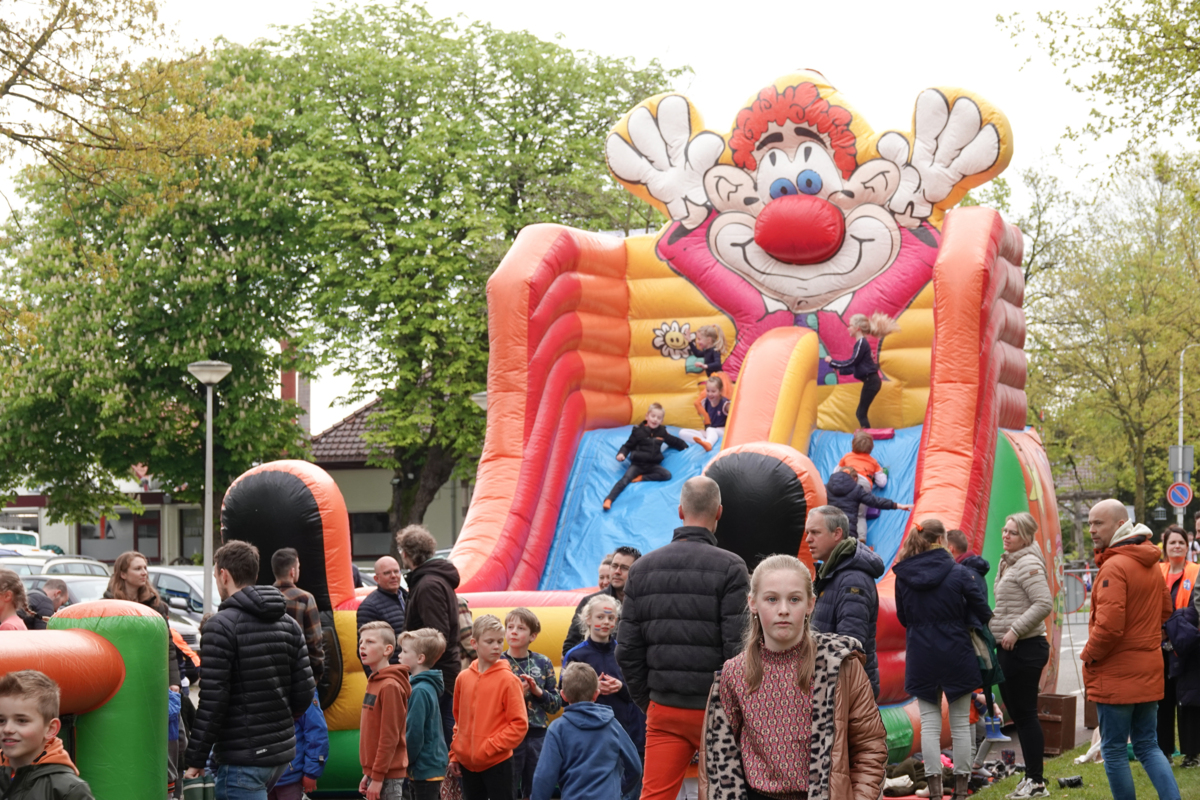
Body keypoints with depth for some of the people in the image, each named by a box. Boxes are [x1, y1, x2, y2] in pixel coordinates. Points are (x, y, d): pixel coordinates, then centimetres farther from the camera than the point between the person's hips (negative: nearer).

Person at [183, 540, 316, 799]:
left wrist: (196, 757, -9)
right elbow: (305, 692, 9)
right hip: (282, 750, 8)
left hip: (243, 758, -8)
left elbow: (213, 699, -15)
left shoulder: (222, 625, -12)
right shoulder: (288, 624, 11)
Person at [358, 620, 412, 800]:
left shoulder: (390, 686, -15)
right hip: (375, 772, 9)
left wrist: (377, 777, -18)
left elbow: (389, 737, -18)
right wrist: (368, 774, 18)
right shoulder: (374, 682, 13)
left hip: (388, 776, -9)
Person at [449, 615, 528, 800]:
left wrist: (490, 747, -16)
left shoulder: (508, 679, -8)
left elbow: (519, 724, -11)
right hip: (468, 763, 5)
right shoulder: (463, 678, 5)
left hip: (497, 763, -5)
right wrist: (454, 755, 11)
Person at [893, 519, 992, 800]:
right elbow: (983, 612, -6)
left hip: (921, 657, 2)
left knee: (929, 722, 6)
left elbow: (903, 617, 8)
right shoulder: (958, 573, -11)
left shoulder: (903, 576, -4)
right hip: (956, 655, -2)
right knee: (960, 724, 9)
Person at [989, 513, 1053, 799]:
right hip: (1009, 649, 10)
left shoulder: (1028, 564, -14)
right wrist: (993, 623, 14)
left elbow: (1044, 604, -23)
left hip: (1024, 647, -10)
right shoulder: (1008, 563, 17)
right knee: (1018, 714, 13)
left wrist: (1015, 631, -22)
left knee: (1025, 714, -7)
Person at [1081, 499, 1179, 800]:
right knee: (1148, 746, 12)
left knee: (1114, 749, 2)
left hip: (1117, 675, -8)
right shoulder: (1151, 564, 10)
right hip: (1149, 671, 8)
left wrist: (1088, 656, -10)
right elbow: (1165, 611, 22)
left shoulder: (1114, 566, -18)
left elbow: (1109, 625, -25)